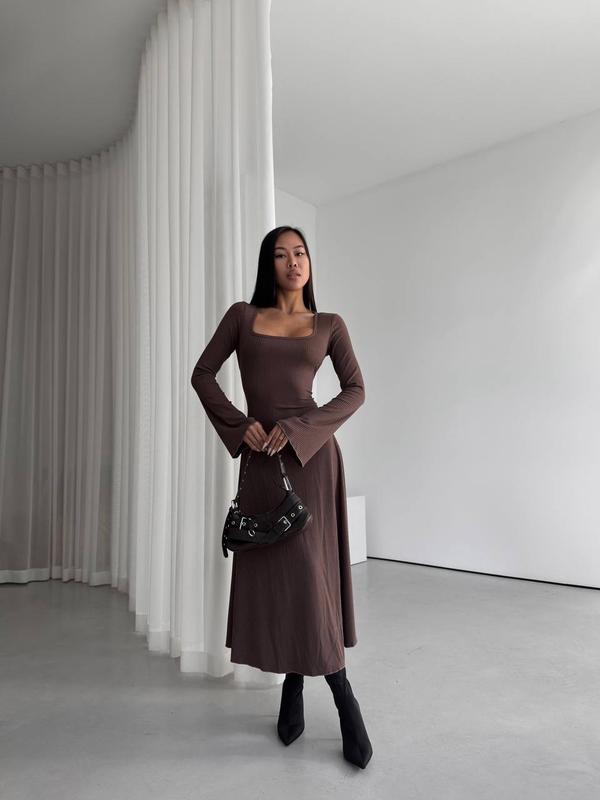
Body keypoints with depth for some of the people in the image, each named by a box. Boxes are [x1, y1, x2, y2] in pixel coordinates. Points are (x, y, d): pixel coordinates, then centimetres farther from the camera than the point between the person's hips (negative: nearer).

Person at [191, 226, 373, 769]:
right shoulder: (242, 316, 9)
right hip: (260, 459, 2)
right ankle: (294, 689, 25)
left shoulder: (329, 325, 6)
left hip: (311, 454, -2)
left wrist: (296, 430, -13)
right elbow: (203, 374, 9)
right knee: (272, 571, 7)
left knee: (308, 569, -1)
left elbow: (355, 390, -1)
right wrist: (239, 424, -6)